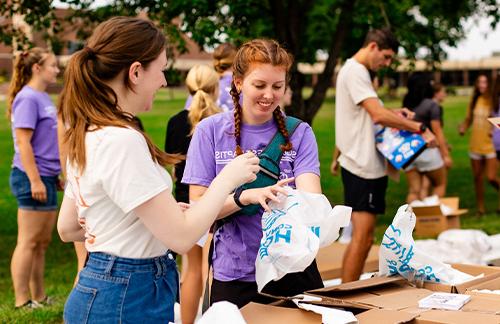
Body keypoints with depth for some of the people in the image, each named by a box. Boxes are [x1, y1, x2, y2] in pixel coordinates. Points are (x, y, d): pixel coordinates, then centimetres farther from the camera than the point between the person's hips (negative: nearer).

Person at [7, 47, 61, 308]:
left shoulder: (43, 98, 14)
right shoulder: (27, 98, -13)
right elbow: (23, 142, -18)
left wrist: (56, 176, 22)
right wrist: (35, 180, -21)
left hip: (46, 178, 9)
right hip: (32, 179, -9)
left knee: (42, 242, 14)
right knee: (29, 242, -3)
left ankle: (39, 297, 22)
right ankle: (22, 301, 3)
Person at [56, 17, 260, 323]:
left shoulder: (86, 135, 5)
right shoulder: (122, 140, -23)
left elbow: (68, 228, 14)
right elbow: (181, 237, -24)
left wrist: (164, 213, 11)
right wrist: (228, 177, -10)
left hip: (102, 284, 9)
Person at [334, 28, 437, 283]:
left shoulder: (354, 71, 18)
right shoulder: (355, 72, -14)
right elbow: (379, 116, -23)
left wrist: (393, 114, 10)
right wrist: (420, 128, -18)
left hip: (366, 164, 11)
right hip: (362, 166, -11)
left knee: (362, 237, 12)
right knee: (362, 237, -10)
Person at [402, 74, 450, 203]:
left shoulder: (406, 105, 6)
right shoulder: (431, 105, -7)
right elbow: (437, 132, -8)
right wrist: (446, 155, -4)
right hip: (428, 152, -4)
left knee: (413, 191, 5)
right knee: (440, 185, 14)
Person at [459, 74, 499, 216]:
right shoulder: (475, 100, 6)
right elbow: (468, 118, 15)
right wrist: (463, 128, -5)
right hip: (475, 145, 5)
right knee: (477, 178, 11)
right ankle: (480, 208, 23)